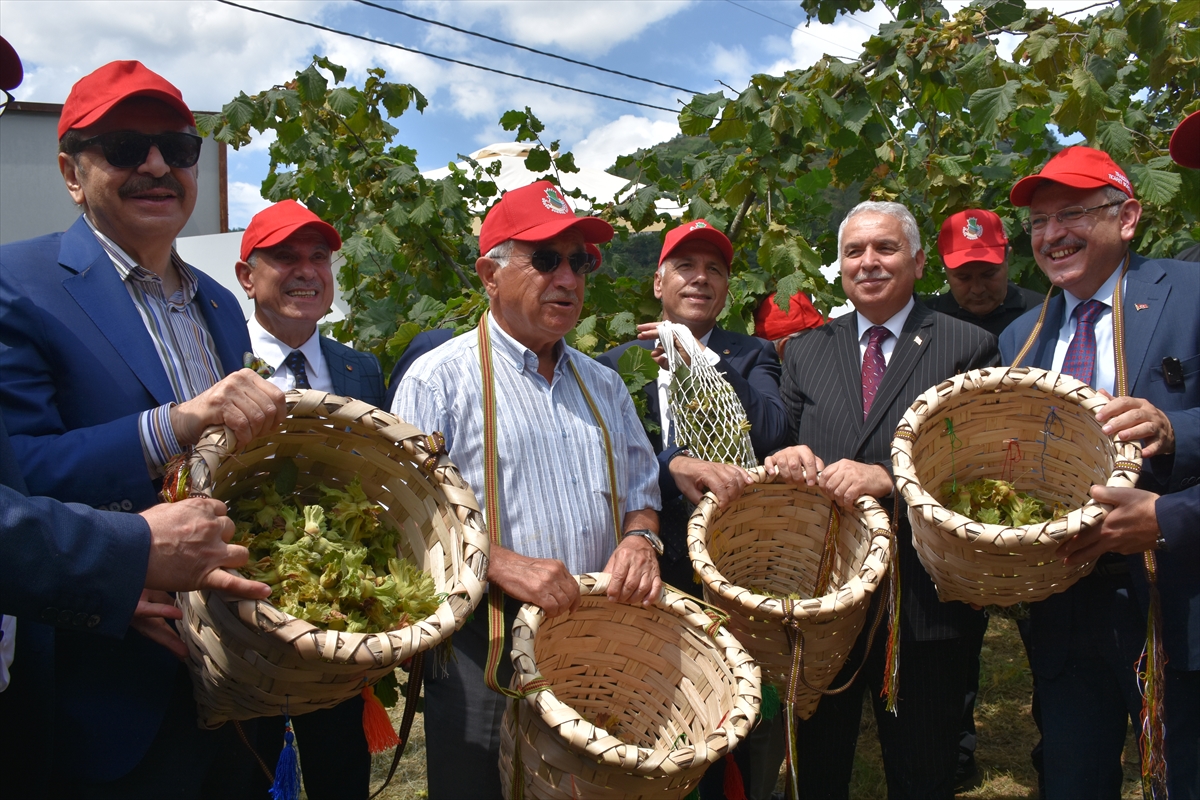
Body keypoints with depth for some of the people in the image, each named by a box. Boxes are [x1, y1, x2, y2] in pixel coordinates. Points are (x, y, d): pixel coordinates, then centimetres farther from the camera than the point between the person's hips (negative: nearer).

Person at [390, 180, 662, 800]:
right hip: (483, 658, -5)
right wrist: (504, 564, -23)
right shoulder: (439, 379, -6)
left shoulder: (602, 386, 13)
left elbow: (640, 490, 18)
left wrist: (639, 538, -4)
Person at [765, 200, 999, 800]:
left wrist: (889, 478, -23)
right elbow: (784, 442, 10)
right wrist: (788, 456, -13)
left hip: (923, 605, -3)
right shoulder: (805, 351, 9)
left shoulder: (969, 348, -2)